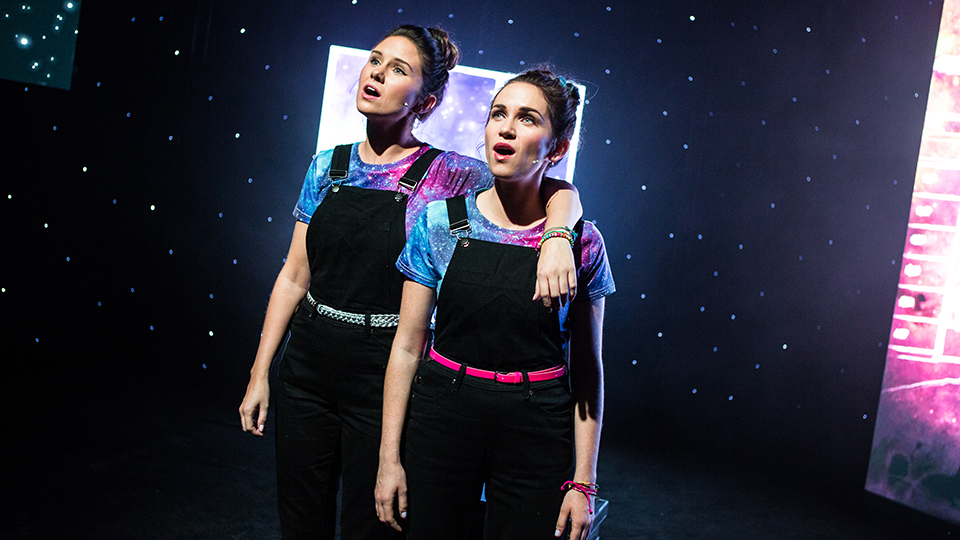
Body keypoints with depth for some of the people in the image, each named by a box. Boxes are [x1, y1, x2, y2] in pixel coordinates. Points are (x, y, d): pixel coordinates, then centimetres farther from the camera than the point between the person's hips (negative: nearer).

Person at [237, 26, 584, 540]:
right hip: (306, 369, 4)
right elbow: (295, 274, 6)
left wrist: (556, 238, -34)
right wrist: (259, 373, 5)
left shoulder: (447, 176, -8)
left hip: (382, 379, -4)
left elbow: (559, 190, -12)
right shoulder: (328, 165, 4)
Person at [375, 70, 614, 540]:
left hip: (537, 431, 0)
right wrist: (389, 457, -2)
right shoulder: (441, 222, -4)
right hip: (443, 417, 1)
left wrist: (583, 481, -1)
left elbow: (587, 368, 0)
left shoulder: (582, 243, -5)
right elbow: (407, 346, 0)